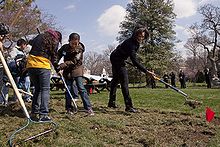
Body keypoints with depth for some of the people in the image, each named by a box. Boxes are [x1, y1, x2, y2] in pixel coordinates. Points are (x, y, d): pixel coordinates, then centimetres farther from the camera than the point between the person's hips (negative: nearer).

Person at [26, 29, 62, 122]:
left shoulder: (39, 36, 18)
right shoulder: (54, 41, 3)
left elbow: (31, 43, 33)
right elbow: (54, 57, 4)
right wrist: (57, 69, 17)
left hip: (31, 65, 6)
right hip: (43, 66, -6)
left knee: (37, 89, 16)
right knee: (45, 90, 0)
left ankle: (34, 113, 15)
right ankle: (43, 114, -6)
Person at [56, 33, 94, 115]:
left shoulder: (80, 49, -12)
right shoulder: (65, 47, -1)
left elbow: (74, 61, -22)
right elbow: (58, 55, 8)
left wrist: (63, 65, -32)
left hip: (77, 70, -3)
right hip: (67, 71, 3)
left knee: (81, 88, -9)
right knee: (68, 89, 5)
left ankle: (89, 108, -6)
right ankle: (69, 108, 16)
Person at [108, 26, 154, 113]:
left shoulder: (136, 42, -3)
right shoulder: (131, 44, -32)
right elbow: (135, 62, -40)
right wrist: (146, 71, -45)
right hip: (117, 60, -11)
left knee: (116, 80, 16)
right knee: (124, 81, -17)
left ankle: (111, 102, 27)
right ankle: (128, 106, -19)